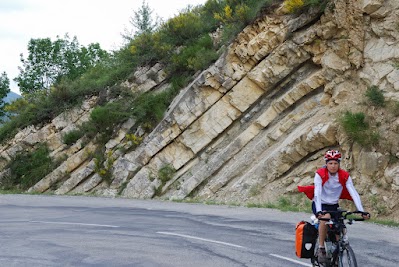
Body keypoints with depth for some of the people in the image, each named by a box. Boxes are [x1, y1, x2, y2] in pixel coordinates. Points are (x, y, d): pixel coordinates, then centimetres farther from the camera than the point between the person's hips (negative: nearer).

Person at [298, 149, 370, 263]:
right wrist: (319, 211, -45)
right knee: (325, 218, -34)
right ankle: (321, 249, -23)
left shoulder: (345, 176, -13)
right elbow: (317, 193, -30)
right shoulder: (320, 174, -20)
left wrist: (362, 211, -32)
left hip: (333, 205, 4)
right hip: (320, 204, -4)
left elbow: (354, 193, -20)